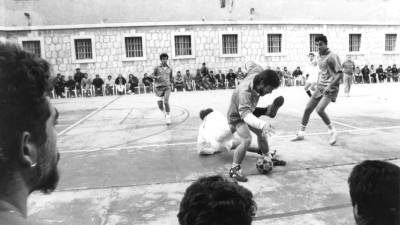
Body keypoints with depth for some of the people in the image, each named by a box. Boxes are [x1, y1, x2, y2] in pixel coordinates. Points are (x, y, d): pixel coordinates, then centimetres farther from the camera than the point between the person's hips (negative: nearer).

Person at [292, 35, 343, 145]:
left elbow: (340, 74, -16)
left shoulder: (332, 56, -12)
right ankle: (301, 133, 21)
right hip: (320, 87, 8)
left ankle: (332, 132, -3)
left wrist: (329, 86, -26)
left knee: (319, 110, -24)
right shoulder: (320, 57, 12)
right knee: (308, 109, 6)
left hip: (330, 88, -8)